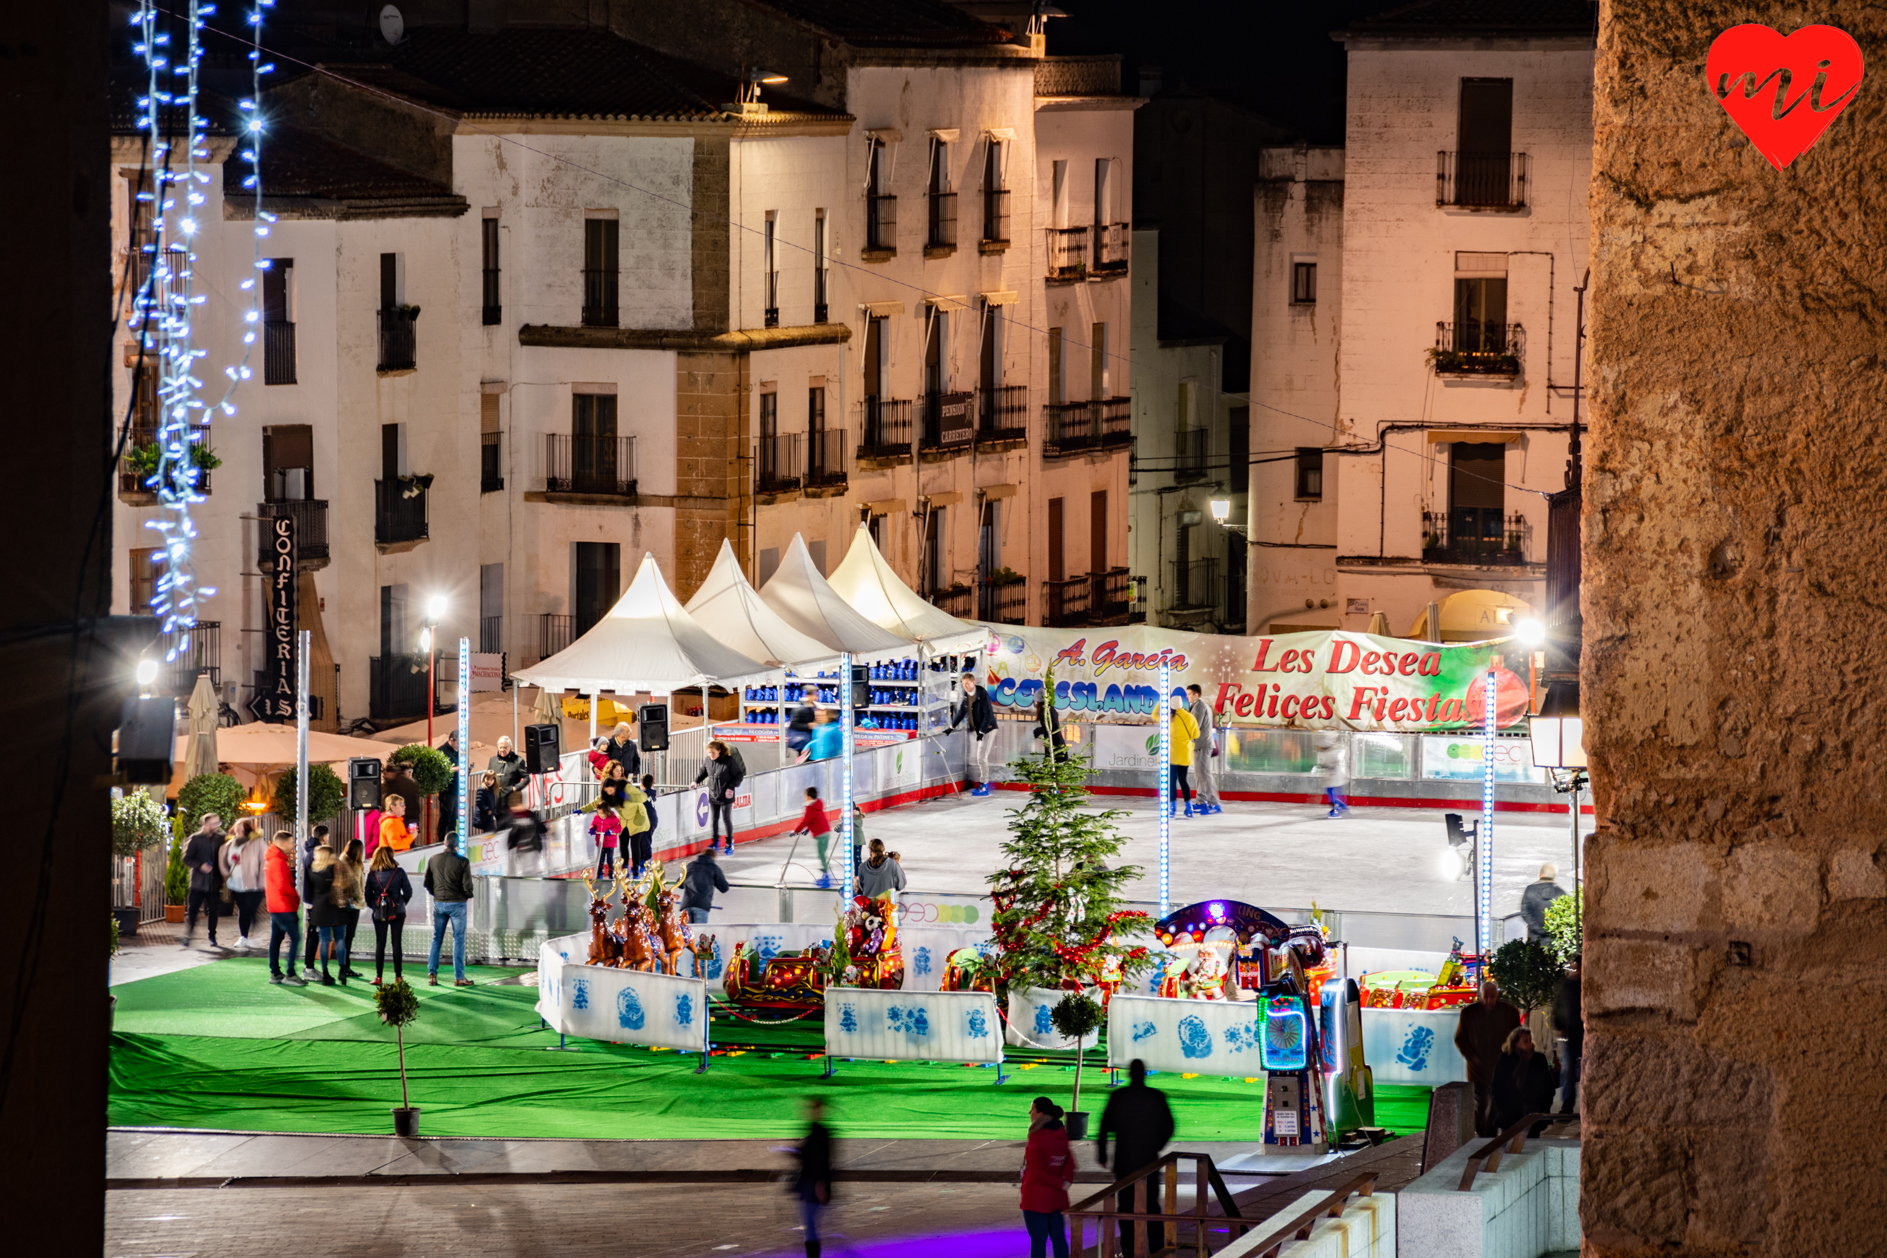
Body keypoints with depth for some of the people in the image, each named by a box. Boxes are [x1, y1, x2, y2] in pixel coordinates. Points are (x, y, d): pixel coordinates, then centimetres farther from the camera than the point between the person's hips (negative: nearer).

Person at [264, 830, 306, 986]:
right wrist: (297, 898, -6)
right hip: (285, 907, -11)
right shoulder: (279, 862, -17)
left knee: (276, 938, 12)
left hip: (274, 907, 11)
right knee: (295, 938, -10)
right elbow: (283, 886, -20)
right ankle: (290, 974, -13)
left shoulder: (270, 860, 15)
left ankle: (275, 973, 16)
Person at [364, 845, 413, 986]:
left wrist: (373, 906, 13)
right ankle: (398, 976, 5)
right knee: (396, 942, 5)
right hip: (397, 911, -1)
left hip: (379, 912, 1)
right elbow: (408, 892, -4)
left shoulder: (372, 874, -3)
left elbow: (367, 894, -2)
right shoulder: (399, 872, -6)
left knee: (380, 943, 6)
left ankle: (379, 977, 3)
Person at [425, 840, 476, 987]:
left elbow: (427, 883, 6)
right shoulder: (462, 862, -11)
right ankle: (459, 977, 3)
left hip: (438, 903, 3)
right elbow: (467, 886, -13)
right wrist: (468, 895, 8)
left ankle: (432, 974, 5)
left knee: (437, 939, 11)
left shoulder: (433, 859, 1)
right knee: (458, 940, 3)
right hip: (457, 903, -3)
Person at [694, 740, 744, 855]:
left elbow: (738, 775, -7)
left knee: (727, 819, 3)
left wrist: (731, 787, -17)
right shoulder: (707, 761, -2)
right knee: (713, 819, 9)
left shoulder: (729, 761, -14)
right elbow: (703, 772, 17)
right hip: (713, 796, 4)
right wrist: (696, 781, 2)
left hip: (726, 797, -4)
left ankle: (730, 843, 16)